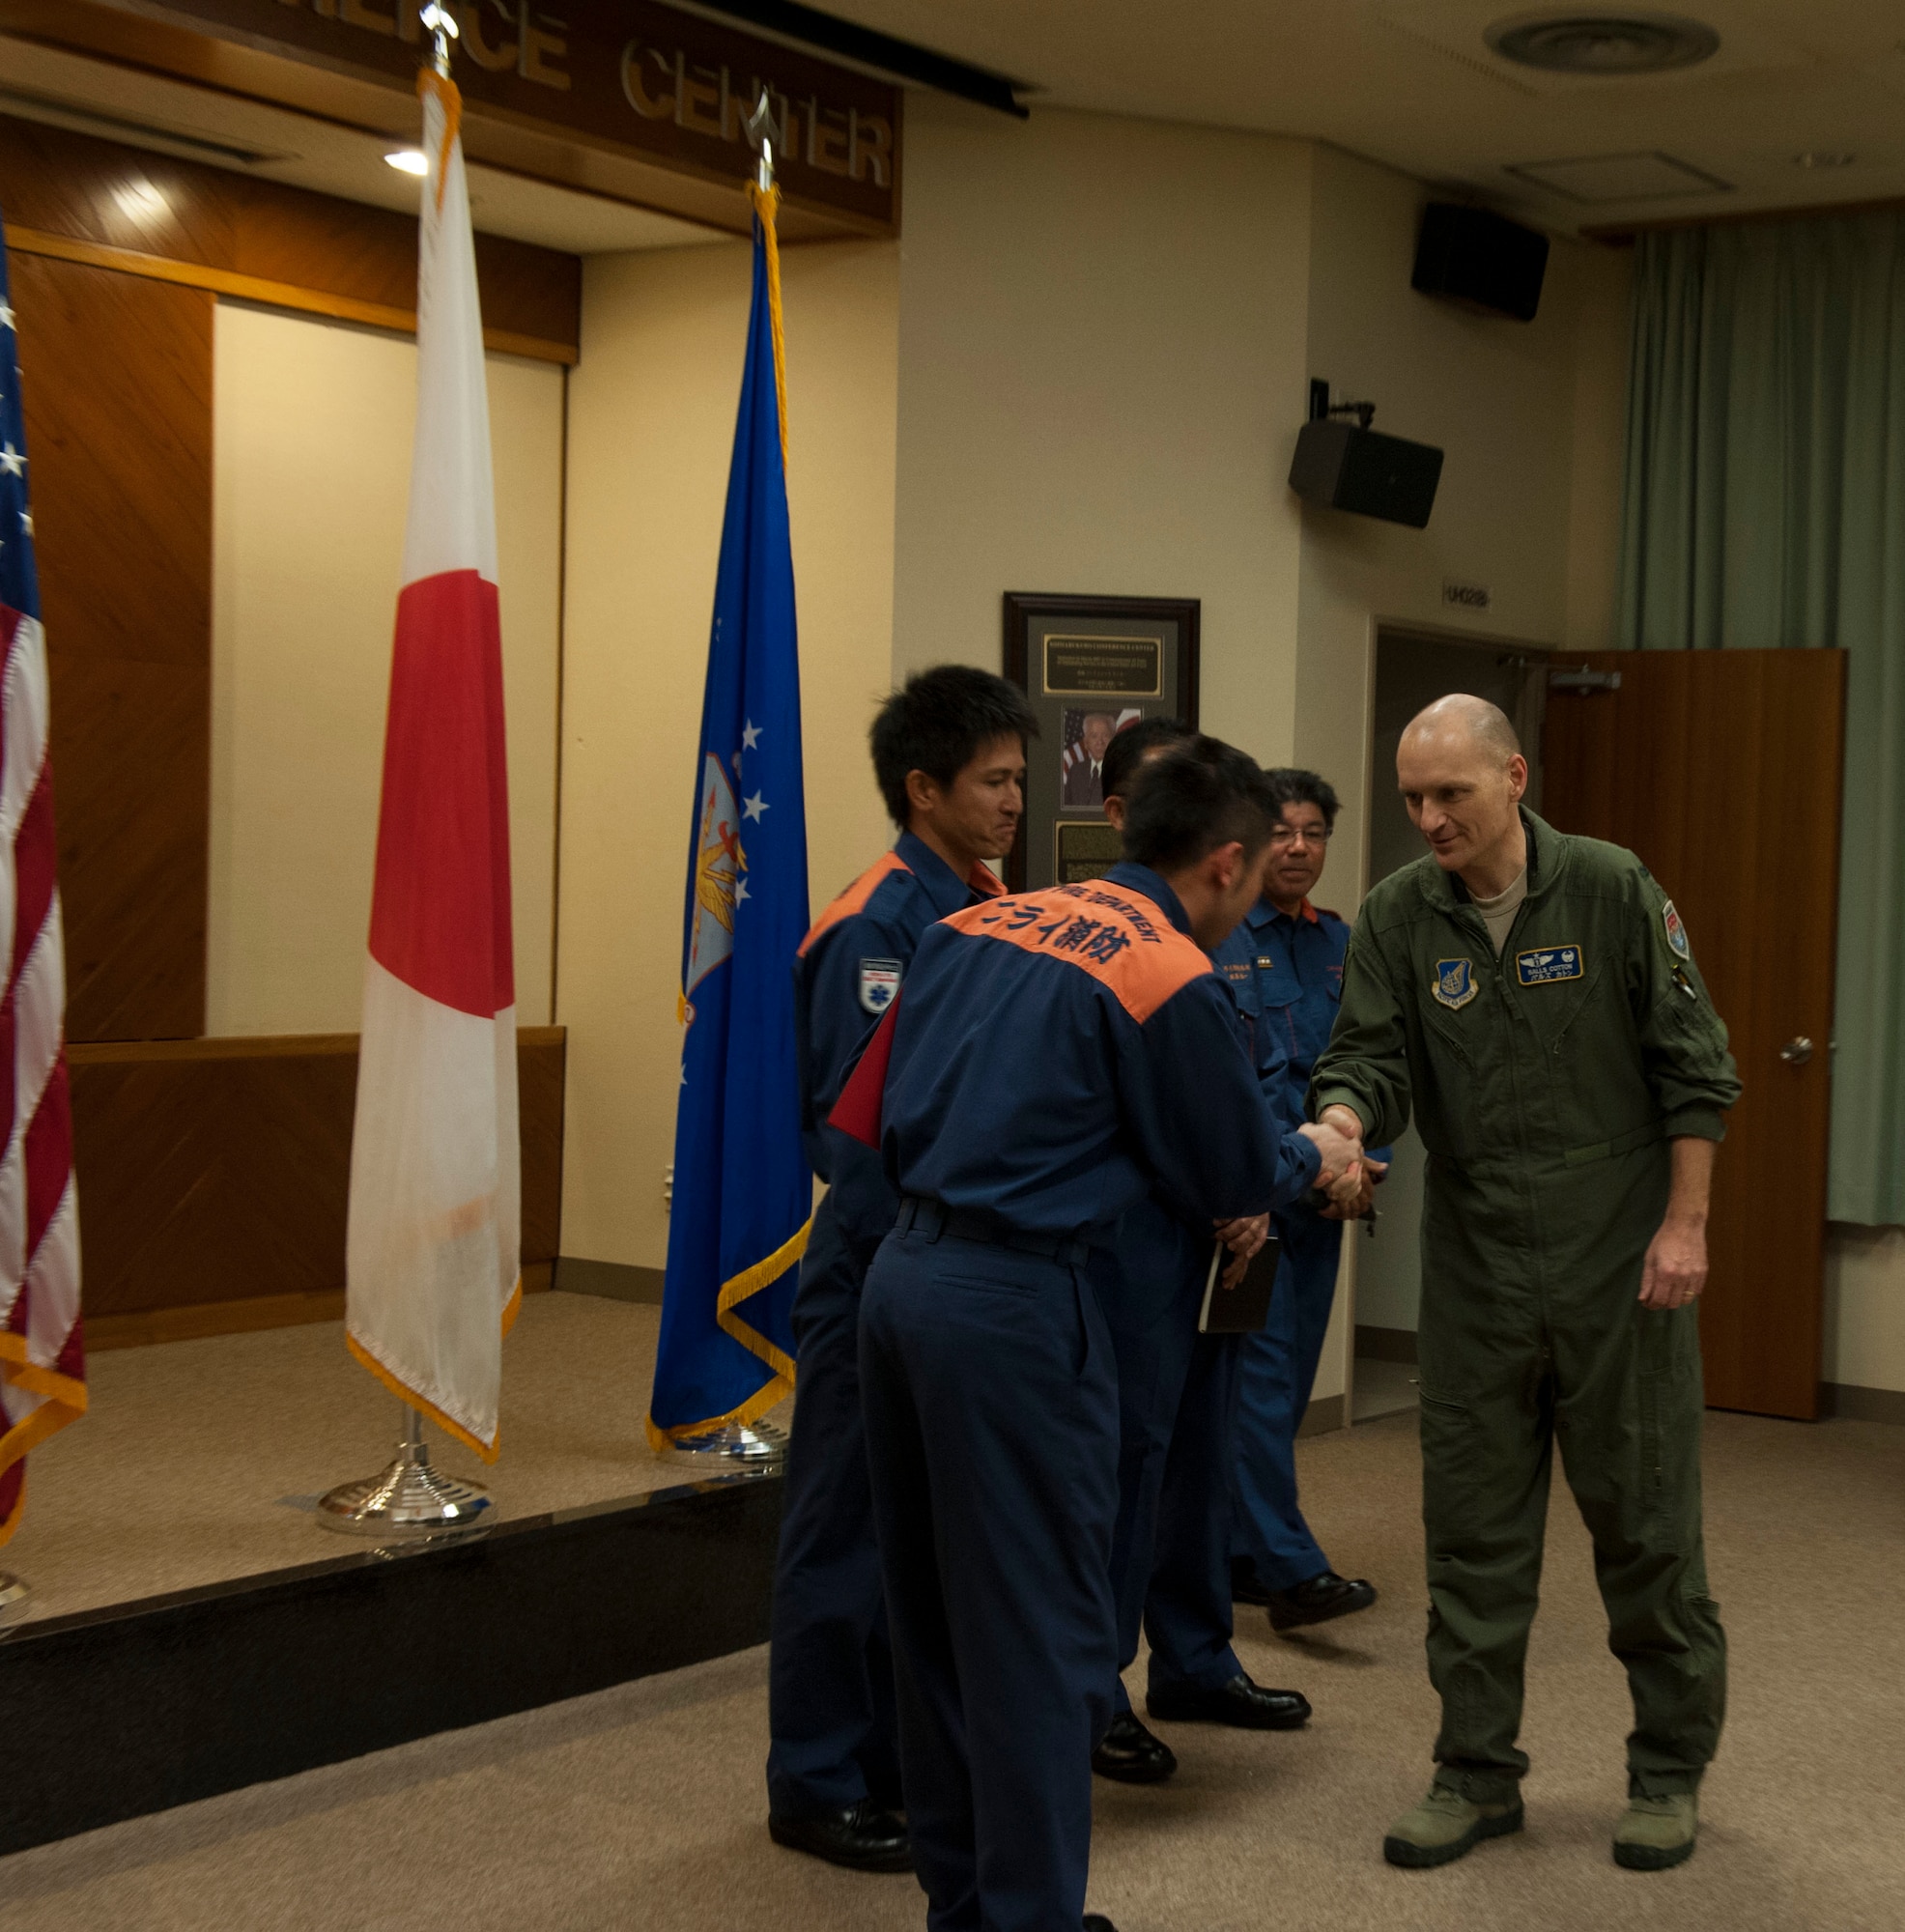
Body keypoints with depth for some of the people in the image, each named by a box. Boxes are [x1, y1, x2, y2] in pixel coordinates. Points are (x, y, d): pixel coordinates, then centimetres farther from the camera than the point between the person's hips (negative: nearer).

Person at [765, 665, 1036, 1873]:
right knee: (853, 1533, 4)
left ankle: (908, 1762, 30)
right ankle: (819, 1785, 17)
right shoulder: (875, 930, -16)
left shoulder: (995, 915, 7)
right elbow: (857, 1128, -19)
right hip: (883, 1273, -8)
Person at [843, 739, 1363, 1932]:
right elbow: (1235, 1181, 1)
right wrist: (1316, 1155, 24)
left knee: (937, 1615, 17)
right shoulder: (1174, 981, -10)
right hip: (1013, 1303, -8)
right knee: (1041, 1635, 3)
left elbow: (879, 1115, 13)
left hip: (903, 1273, 8)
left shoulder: (975, 926, 10)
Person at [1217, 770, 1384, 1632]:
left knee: (1288, 1378, 11)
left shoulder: (1343, 946, 10)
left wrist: (1364, 1164, -3)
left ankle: (1238, 1555, 22)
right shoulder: (1214, 942, -9)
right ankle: (1290, 1569, -10)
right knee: (1261, 1371, -10)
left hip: (1319, 1199, 7)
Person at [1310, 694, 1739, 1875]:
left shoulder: (1613, 892, -7)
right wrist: (1339, 1125, -28)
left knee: (1645, 1520, 6)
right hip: (1476, 1268, 3)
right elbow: (1372, 1058, -6)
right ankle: (1477, 1772, 20)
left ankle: (1671, 1769, 22)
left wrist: (1684, 1224, -9)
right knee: (1474, 1526, 8)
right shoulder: (1398, 918, 0)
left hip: (1619, 1266, -3)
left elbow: (1694, 1068, -5)